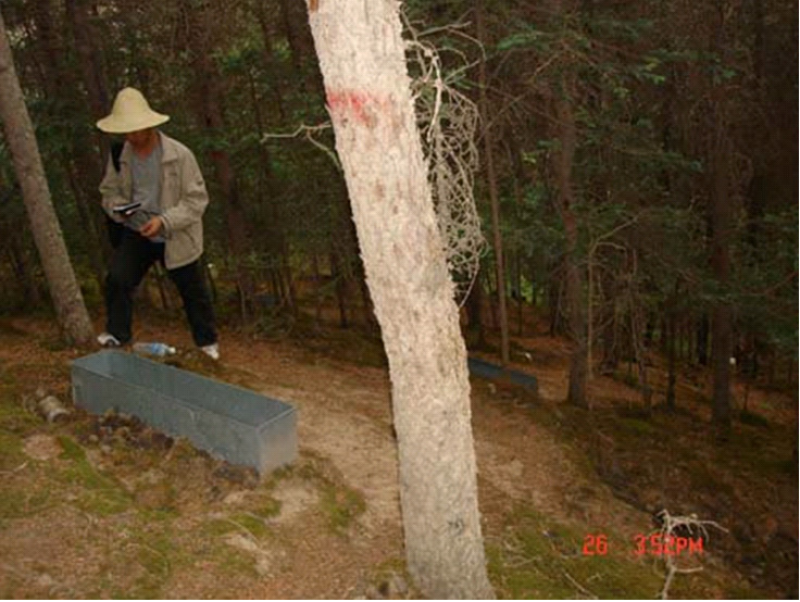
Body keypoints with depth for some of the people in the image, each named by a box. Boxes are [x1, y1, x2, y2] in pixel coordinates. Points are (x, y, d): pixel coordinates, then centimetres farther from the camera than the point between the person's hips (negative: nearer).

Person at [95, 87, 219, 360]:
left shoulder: (180, 155, -18)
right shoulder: (120, 156, -4)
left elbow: (197, 200, -16)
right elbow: (109, 191, 10)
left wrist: (164, 221, -28)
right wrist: (118, 208, -14)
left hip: (175, 237, -3)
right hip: (136, 232, 3)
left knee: (193, 292, 10)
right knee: (117, 279, -15)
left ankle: (207, 341, 31)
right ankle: (117, 334, 4)